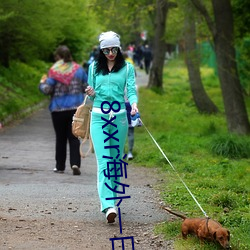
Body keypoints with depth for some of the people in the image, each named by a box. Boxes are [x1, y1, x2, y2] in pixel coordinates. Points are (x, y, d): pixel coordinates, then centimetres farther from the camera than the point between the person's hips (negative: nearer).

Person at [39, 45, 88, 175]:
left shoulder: (54, 71, -9)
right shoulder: (78, 69, 2)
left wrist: (42, 83, 9)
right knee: (74, 137, 3)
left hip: (58, 109, -2)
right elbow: (87, 87, 6)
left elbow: (47, 90, -11)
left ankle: (60, 166, 16)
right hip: (76, 108, 2)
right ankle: (75, 163, -14)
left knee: (60, 138, 10)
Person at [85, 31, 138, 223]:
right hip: (99, 116, 0)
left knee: (117, 159, 7)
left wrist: (134, 104, -24)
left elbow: (131, 89, -3)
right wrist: (91, 94, -7)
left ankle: (112, 198, 21)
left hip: (119, 116, 0)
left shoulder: (127, 68, 6)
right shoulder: (94, 67, 11)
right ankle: (108, 205, -22)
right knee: (104, 160, -12)